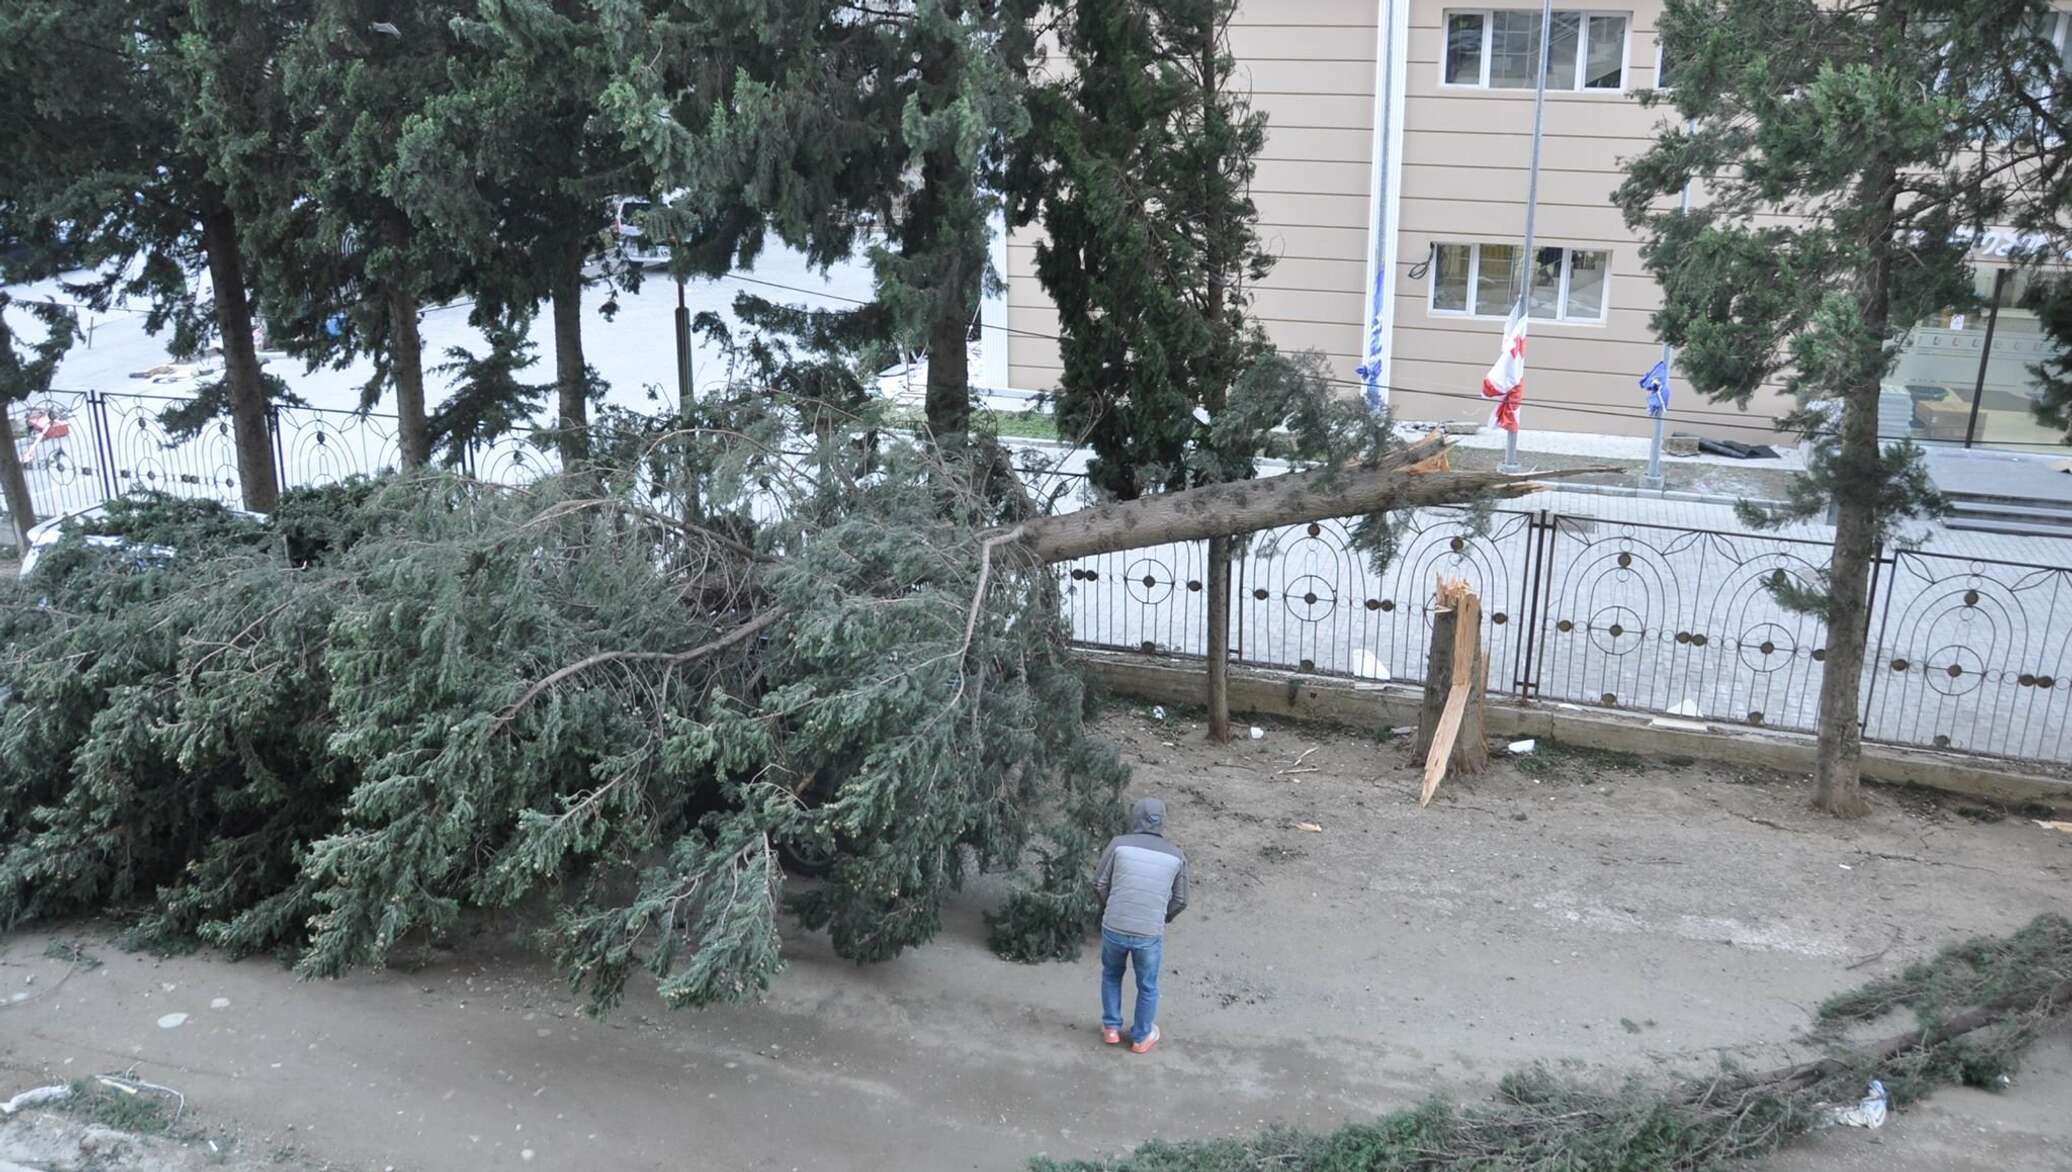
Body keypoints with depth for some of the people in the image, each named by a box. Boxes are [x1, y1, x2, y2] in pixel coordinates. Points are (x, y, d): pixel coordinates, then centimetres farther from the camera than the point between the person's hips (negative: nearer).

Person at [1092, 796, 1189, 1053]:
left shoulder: (1119, 844, -4)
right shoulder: (1176, 856, 0)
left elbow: (1100, 884, 0)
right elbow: (1180, 900, 6)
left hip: (1113, 928, 0)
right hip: (1150, 934, 0)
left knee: (1111, 975, 28)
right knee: (1147, 987, 23)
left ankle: (1111, 1028, 37)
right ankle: (1141, 1037, 37)